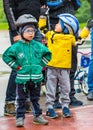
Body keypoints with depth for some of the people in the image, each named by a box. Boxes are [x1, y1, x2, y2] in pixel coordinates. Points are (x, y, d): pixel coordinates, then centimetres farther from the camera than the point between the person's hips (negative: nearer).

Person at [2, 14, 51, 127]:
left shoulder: (38, 46, 4)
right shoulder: (17, 46, -6)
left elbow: (47, 54, 19)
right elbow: (6, 56, -2)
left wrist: (42, 64, 10)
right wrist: (15, 66, -5)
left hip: (36, 78, 3)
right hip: (22, 78, -3)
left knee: (35, 99, 14)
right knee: (21, 99, 4)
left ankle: (38, 116, 24)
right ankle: (20, 118, 11)